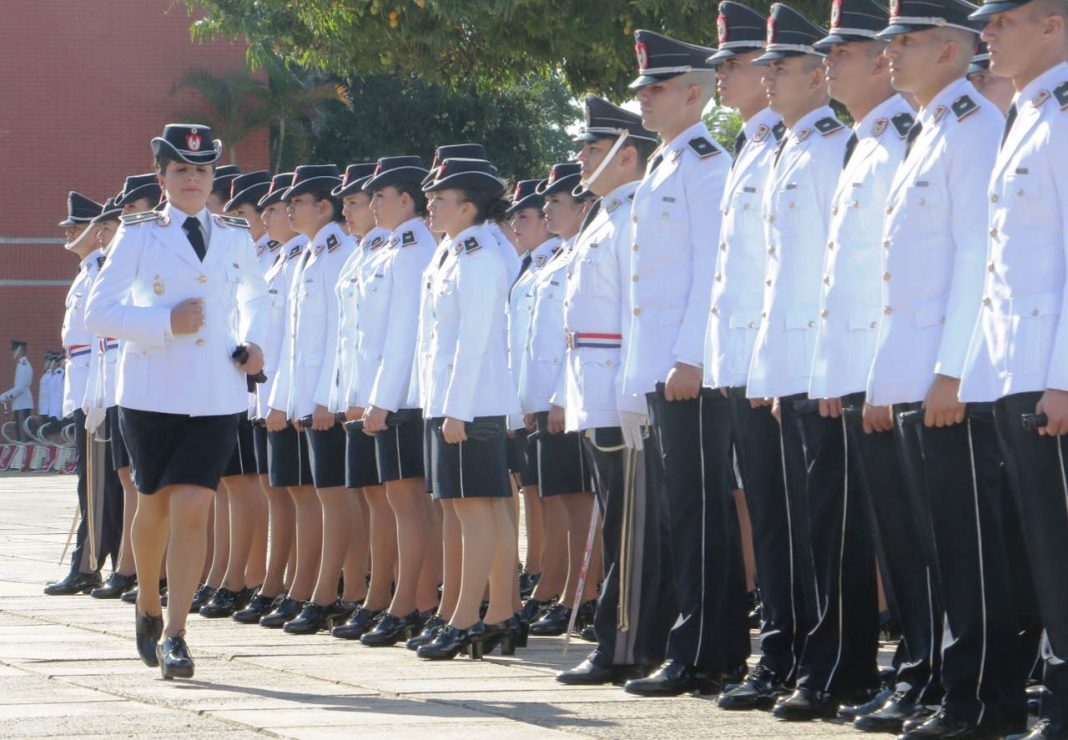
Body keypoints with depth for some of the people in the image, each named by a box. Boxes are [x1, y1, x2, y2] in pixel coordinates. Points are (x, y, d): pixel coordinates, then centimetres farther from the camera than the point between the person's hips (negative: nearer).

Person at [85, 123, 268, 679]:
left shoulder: (234, 237, 9)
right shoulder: (139, 236, 0)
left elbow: (255, 295, 28)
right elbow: (99, 311, -4)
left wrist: (252, 342, 10)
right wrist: (164, 323, -15)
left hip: (216, 398, 1)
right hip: (152, 394, -1)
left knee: (192, 508, -11)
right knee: (155, 503, 12)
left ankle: (174, 635, -11)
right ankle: (148, 606, 37)